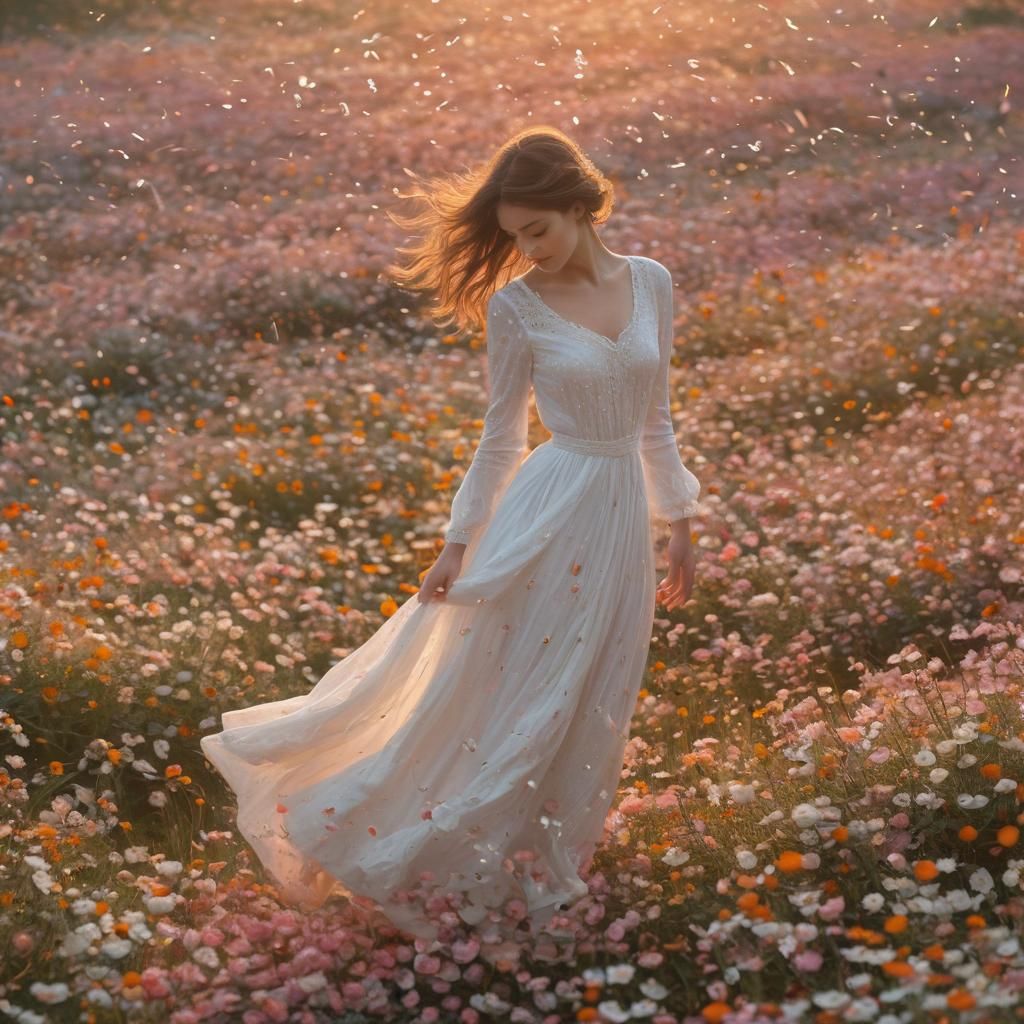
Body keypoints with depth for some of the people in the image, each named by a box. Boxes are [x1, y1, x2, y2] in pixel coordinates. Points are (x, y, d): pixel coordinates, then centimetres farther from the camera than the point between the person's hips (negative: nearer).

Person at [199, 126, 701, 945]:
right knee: (509, 695, 2)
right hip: (552, 512, -4)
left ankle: (545, 864, 32)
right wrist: (459, 544, -2)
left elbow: (655, 420, 10)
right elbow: (502, 438, -2)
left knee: (590, 707, 13)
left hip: (623, 514, 4)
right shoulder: (515, 307, -8)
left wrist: (679, 526, 12)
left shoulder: (652, 283, 2)